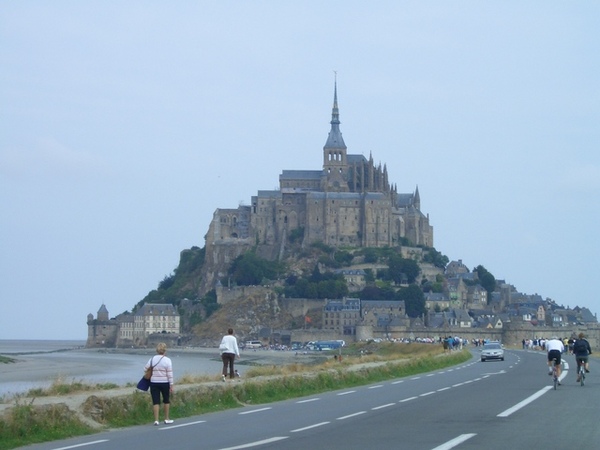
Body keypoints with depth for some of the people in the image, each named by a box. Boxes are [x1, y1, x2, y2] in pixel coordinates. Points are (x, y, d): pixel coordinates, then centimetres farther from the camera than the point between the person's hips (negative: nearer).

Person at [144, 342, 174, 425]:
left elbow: (145, 368, 3)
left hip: (154, 383, 2)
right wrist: (171, 386, -6)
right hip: (164, 383, -2)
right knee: (166, 400, 15)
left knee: (155, 401, 3)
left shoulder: (152, 359, 0)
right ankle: (166, 419, 22)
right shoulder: (167, 360, -8)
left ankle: (156, 420, -2)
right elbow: (170, 374, -9)